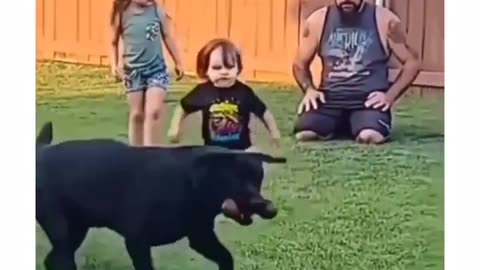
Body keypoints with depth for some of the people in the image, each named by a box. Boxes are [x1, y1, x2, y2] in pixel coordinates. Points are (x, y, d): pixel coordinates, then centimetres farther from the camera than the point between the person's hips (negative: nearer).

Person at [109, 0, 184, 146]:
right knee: (137, 115, 9)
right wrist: (114, 65, -6)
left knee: (154, 111, -14)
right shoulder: (122, 15, -5)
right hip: (133, 71, 1)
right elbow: (114, 43, 6)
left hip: (157, 69, 0)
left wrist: (178, 63, 9)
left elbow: (168, 37, 5)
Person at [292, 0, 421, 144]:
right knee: (304, 133, -27)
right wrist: (309, 89, -5)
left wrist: (389, 95, -8)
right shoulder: (317, 21, 4)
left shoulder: (384, 21, -1)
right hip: (330, 98, 2)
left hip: (369, 99, -2)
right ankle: (341, 126, 8)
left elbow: (412, 62, 5)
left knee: (370, 136, -34)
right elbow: (300, 63, 16)